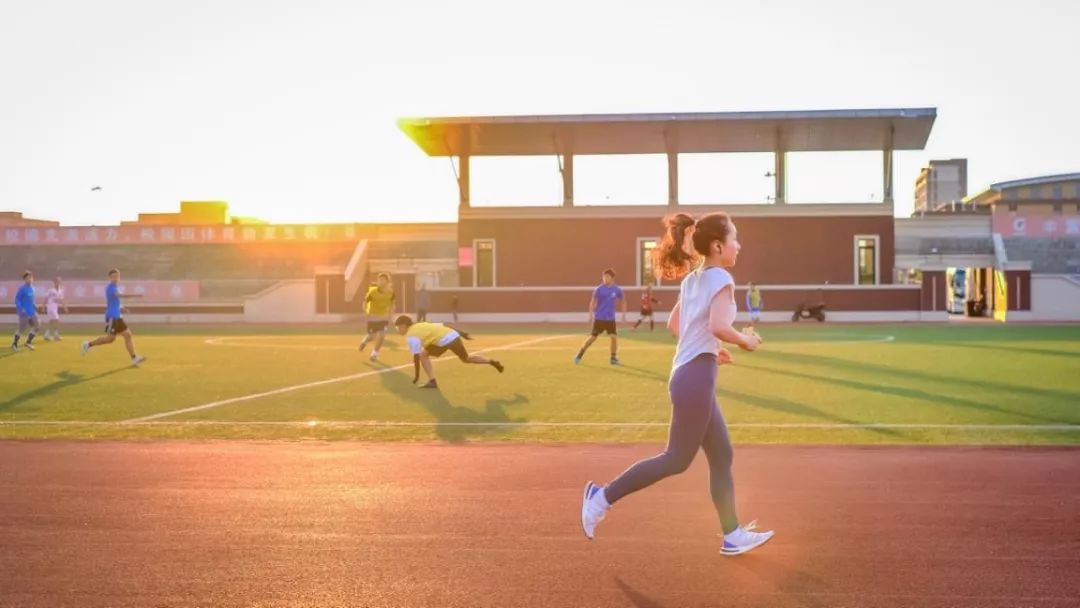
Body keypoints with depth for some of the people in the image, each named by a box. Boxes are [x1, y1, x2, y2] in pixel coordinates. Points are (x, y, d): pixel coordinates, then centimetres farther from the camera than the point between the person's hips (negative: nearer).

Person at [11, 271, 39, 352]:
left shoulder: (31, 288, 10)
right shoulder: (22, 288, -13)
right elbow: (17, 299, -14)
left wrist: (34, 306, 11)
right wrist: (21, 309, -23)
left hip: (32, 312, 8)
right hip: (24, 312, -8)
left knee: (37, 326, 5)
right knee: (22, 328, -4)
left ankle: (29, 342, 17)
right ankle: (14, 344, 12)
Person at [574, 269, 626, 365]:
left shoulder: (617, 290, -2)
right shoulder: (599, 289, -9)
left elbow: (623, 301, 14)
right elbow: (592, 302, -3)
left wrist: (624, 315, 10)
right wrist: (590, 316, -8)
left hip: (610, 319, 2)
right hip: (599, 318, -2)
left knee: (614, 337, -7)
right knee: (592, 337, -1)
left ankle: (614, 358, 8)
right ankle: (579, 355, 12)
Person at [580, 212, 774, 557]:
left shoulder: (692, 279, 15)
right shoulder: (720, 278, -11)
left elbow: (674, 325, 20)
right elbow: (719, 326, -25)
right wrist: (745, 341, -7)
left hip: (689, 373, 10)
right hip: (697, 377, -10)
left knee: (721, 457, 12)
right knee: (677, 460, -2)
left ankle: (733, 535, 16)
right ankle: (603, 497, 2)